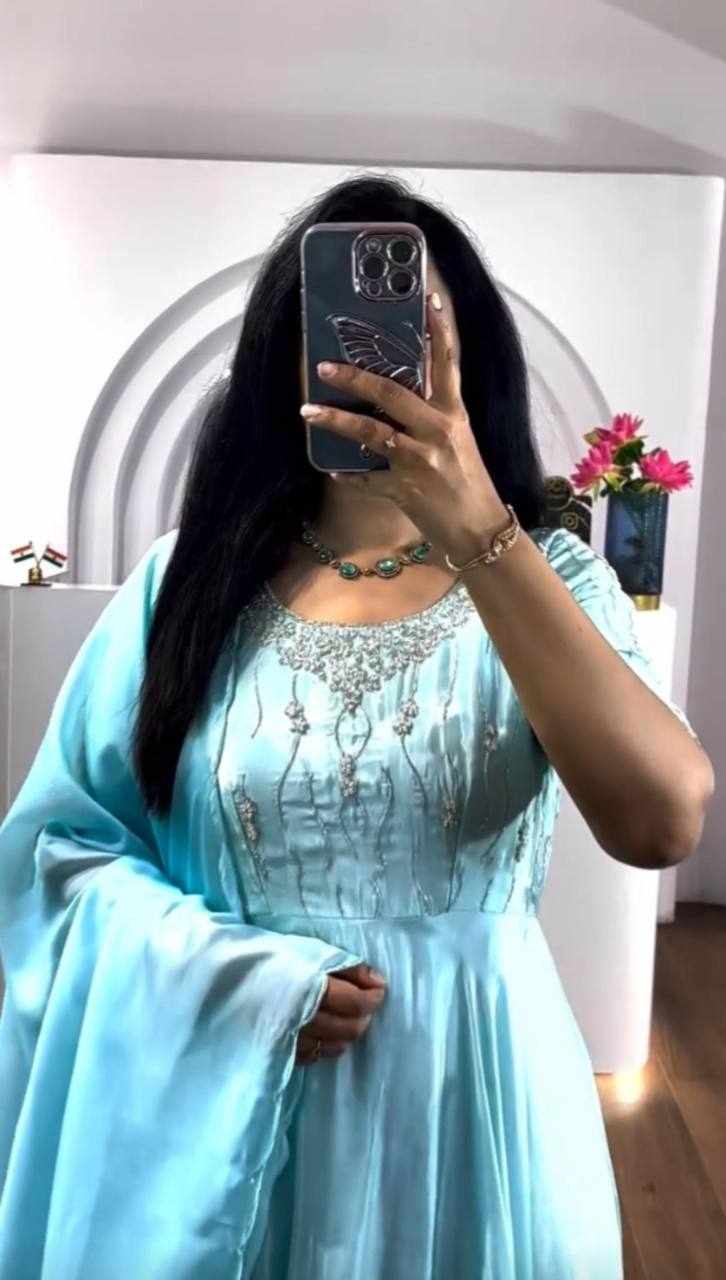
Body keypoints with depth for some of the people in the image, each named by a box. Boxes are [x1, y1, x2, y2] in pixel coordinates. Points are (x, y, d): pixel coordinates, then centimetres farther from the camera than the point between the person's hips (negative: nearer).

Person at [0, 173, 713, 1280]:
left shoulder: (547, 579, -9)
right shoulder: (191, 578, -6)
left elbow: (662, 824, -25)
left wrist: (480, 533, -32)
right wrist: (245, 979, -14)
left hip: (462, 1085, 0)